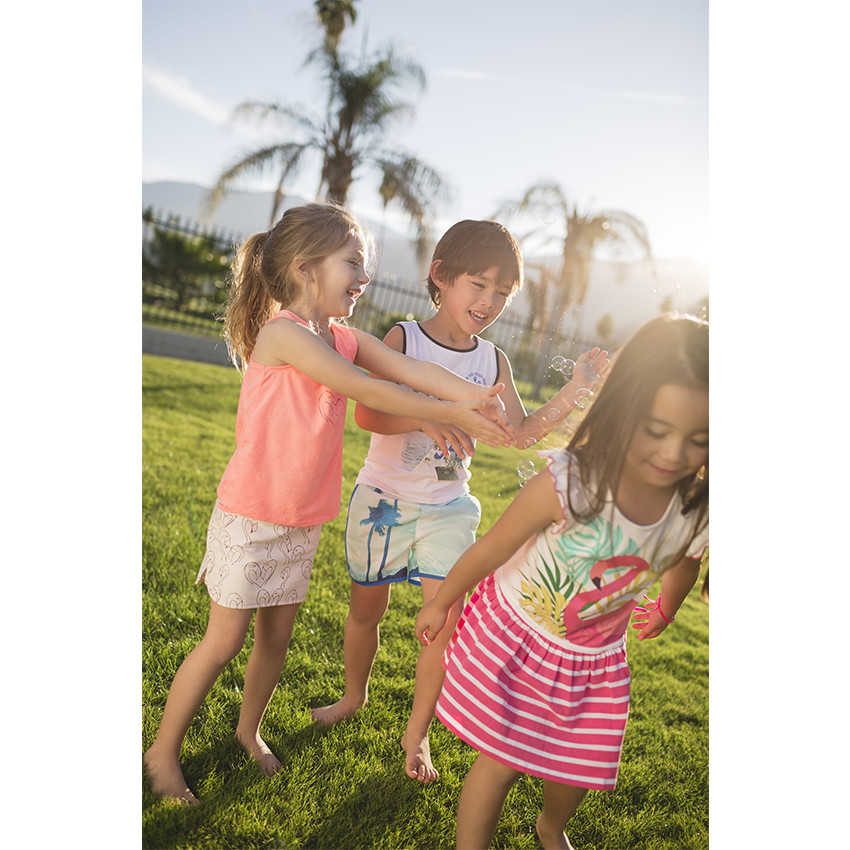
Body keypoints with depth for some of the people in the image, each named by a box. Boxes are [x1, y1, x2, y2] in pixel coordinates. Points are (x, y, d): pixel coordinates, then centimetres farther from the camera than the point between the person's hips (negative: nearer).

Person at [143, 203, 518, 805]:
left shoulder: (346, 339, 3)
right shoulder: (281, 333, -20)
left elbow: (409, 369, -10)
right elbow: (365, 390, -26)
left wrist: (475, 395, -26)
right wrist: (452, 415, -24)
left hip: (303, 520, 7)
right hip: (251, 516, -7)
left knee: (277, 637, 17)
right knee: (225, 641, 4)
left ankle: (249, 728, 41)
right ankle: (164, 750, 25)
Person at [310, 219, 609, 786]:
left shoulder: (493, 361, 0)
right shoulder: (402, 339, -10)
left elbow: (523, 432, 1)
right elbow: (367, 414, -21)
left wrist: (577, 387, -9)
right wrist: (426, 420, -38)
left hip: (447, 509, 2)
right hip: (382, 499, -1)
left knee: (445, 620, -4)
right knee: (367, 609, 13)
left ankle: (417, 735, 19)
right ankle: (355, 694, 44)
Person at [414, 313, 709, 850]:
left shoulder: (699, 514, -20)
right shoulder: (568, 484, -34)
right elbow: (489, 550, -17)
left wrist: (665, 608, 27)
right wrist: (439, 605, -2)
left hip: (594, 657, 4)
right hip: (513, 634, -4)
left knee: (579, 769, 19)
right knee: (501, 763, 4)